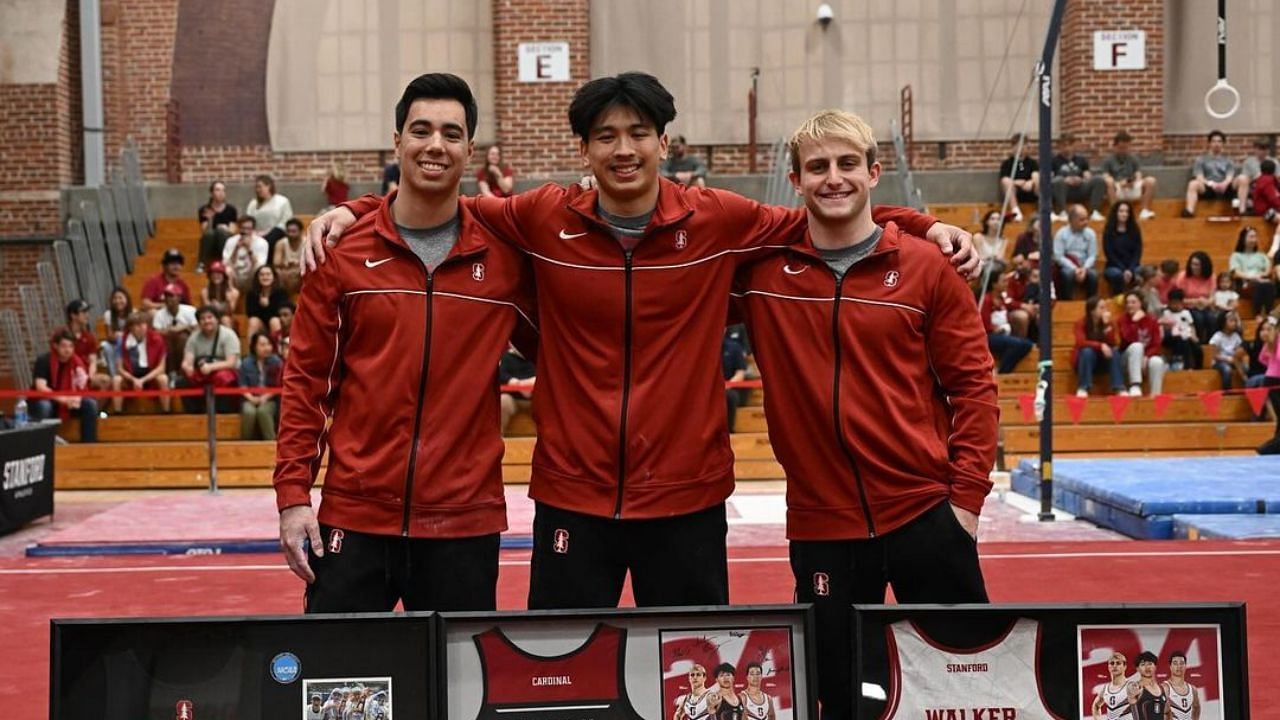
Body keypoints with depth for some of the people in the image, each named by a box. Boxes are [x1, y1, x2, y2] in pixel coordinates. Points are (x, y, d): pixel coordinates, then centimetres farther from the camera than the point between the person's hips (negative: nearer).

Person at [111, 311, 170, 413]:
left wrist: (143, 380, -24)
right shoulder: (123, 341, -14)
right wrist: (133, 379, -27)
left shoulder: (156, 339, -16)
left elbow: (161, 367, -12)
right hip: (130, 375, 1)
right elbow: (120, 368, -9)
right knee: (116, 380, -29)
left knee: (163, 378, -32)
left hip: (150, 374, -1)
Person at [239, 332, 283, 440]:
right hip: (250, 399, 1)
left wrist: (265, 397, -15)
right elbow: (243, 385, 3)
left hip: (269, 400, -1)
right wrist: (251, 397, -14)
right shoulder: (246, 363, 6)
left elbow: (277, 386, -2)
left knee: (263, 411, -34)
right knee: (249, 411, -32)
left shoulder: (276, 362, 1)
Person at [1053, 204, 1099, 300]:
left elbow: (1092, 255, 0)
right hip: (1067, 266, -2)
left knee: (1093, 275, -30)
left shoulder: (1090, 233, 3)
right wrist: (1075, 269, -20)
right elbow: (1058, 256, -10)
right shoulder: (1061, 234, -4)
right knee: (1068, 274, -36)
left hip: (1084, 267, 2)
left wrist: (1084, 268, -19)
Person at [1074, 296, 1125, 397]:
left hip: (1102, 360, 3)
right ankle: (1082, 388, -31)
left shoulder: (1109, 323, -7)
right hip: (1084, 360, -3)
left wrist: (1107, 324, -26)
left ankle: (1119, 388, -30)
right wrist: (1101, 346, -39)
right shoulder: (1081, 323, -15)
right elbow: (1081, 343, -29)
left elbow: (1114, 344, -19)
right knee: (1087, 351, -34)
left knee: (1115, 351, -25)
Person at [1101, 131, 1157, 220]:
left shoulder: (1132, 159, 18)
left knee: (1150, 181, -22)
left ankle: (1144, 211, -23)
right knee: (1109, 182, -36)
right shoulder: (1108, 160, 8)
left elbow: (1138, 175, 9)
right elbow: (1106, 177, -4)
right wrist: (1119, 183, -22)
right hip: (1116, 191, -3)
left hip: (1132, 190, 3)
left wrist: (1135, 182, -16)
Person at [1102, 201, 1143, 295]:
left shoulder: (1135, 230, 7)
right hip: (1114, 267, -2)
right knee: (1118, 275, -38)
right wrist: (1124, 270, -16)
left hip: (1133, 266, 2)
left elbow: (1138, 252, 3)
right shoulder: (1109, 231, 0)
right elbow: (1109, 254, -5)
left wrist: (1130, 270, -14)